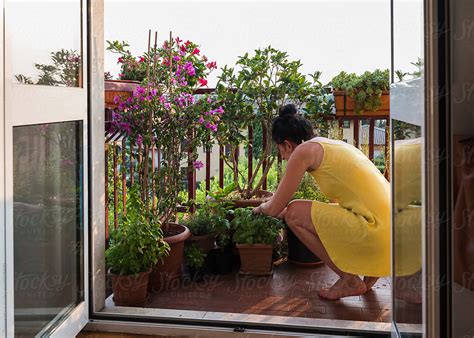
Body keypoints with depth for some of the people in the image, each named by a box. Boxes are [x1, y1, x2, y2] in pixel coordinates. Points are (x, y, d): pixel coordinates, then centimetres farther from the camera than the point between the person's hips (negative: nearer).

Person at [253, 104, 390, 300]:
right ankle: (369, 270, 20)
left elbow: (275, 208, -3)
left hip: (375, 230, -9)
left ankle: (350, 281, 6)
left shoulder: (304, 150, -5)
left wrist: (261, 208, 22)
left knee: (294, 213, -3)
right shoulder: (331, 144, 21)